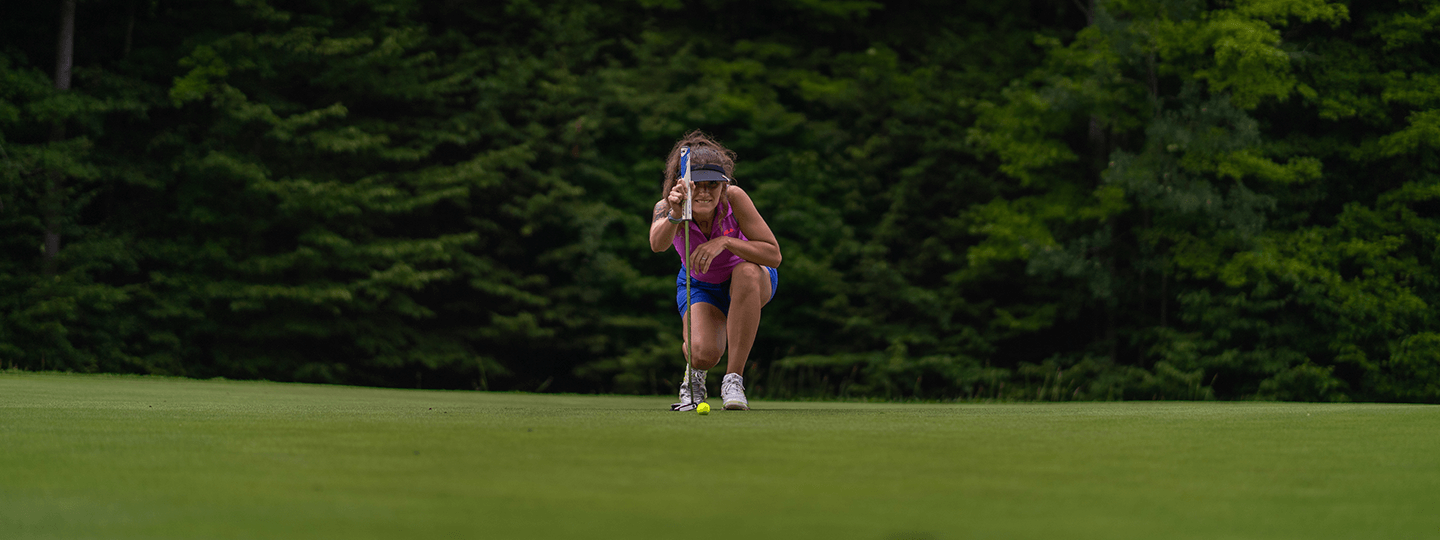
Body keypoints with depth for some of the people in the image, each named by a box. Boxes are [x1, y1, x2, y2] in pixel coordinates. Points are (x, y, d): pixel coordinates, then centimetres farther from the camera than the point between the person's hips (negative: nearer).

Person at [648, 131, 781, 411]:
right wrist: (674, 216, -70)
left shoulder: (734, 197, -30)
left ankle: (734, 379, -26)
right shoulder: (666, 207, -28)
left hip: (752, 279, 0)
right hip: (700, 286, 0)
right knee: (703, 353, -28)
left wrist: (725, 242, -43)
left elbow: (774, 254, -29)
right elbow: (657, 244, -50)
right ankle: (694, 375, 14)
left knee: (747, 273, -38)